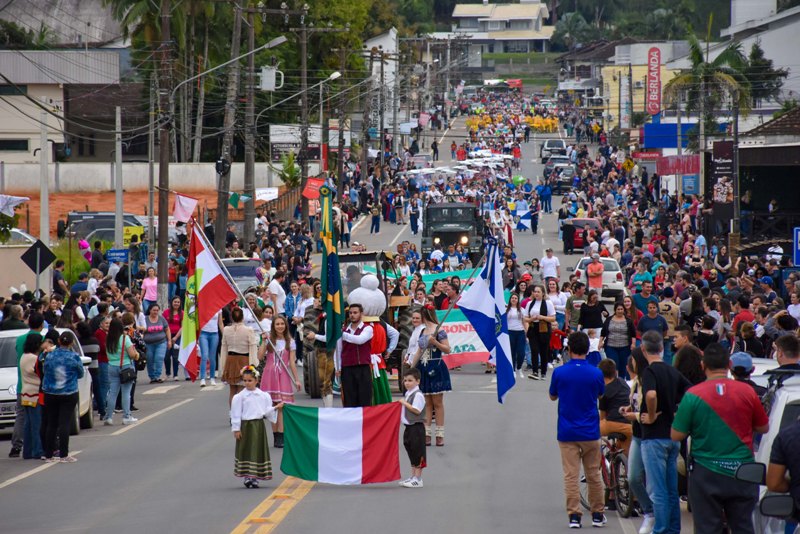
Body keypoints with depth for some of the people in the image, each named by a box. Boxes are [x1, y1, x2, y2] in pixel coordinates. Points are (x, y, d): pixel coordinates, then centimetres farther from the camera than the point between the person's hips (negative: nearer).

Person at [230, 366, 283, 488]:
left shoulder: (263, 396, 4)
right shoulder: (239, 397, -4)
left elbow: (266, 412, 10)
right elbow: (236, 414, -4)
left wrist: (276, 408, -2)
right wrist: (236, 429, -6)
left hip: (259, 426, 3)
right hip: (246, 426, -3)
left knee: (258, 450, 5)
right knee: (246, 450, -1)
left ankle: (255, 478, 13)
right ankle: (247, 477, 6)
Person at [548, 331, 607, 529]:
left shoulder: (559, 372, -9)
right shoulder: (596, 374, -7)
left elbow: (552, 396, 8)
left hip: (567, 433, -1)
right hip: (590, 431, 1)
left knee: (571, 475, 1)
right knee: (593, 474, 12)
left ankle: (574, 515, -4)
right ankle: (597, 514, 18)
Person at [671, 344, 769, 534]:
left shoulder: (693, 395, -9)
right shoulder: (747, 392, -3)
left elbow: (676, 435, -5)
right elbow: (763, 427, 9)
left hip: (707, 475, -2)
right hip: (743, 474, 2)